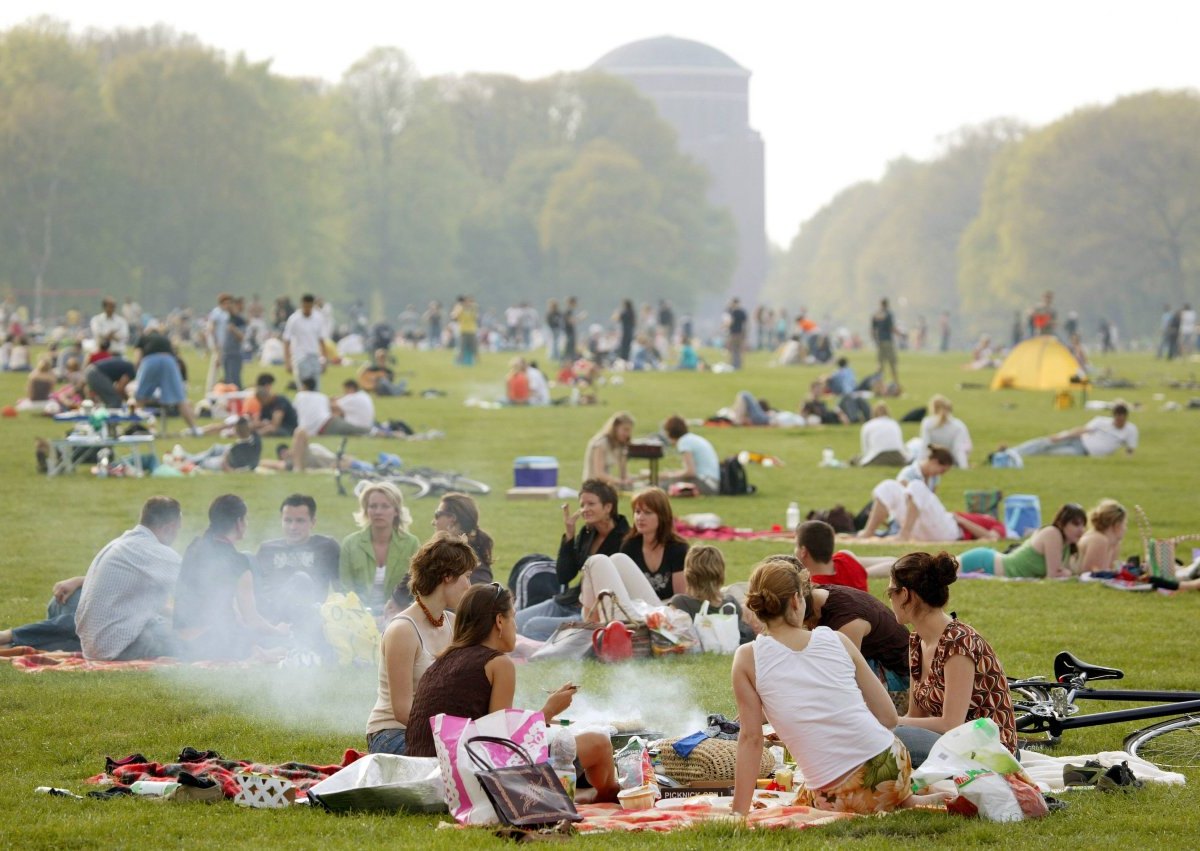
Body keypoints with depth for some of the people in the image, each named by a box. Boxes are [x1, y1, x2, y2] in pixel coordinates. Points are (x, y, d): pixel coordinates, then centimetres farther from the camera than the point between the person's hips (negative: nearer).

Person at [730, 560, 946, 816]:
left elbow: (751, 738, -3)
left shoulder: (748, 658, -2)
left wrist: (739, 812, 3)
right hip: (890, 766, 3)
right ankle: (906, 800, 16)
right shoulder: (837, 640, 5)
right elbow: (888, 717, 7)